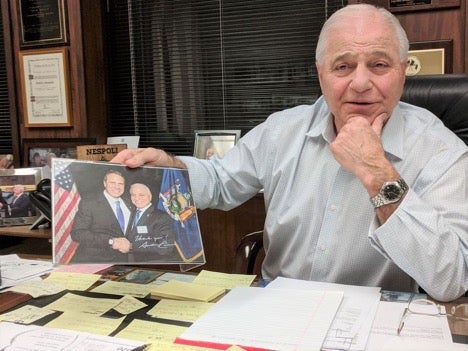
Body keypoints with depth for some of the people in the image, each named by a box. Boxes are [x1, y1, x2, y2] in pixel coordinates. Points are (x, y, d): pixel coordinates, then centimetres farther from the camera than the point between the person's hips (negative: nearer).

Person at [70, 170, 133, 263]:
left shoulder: (129, 206, 11)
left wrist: (128, 244, -5)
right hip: (93, 259, -4)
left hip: (121, 259, 4)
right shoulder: (88, 203, -4)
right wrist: (111, 241, -20)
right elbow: (77, 233, -13)